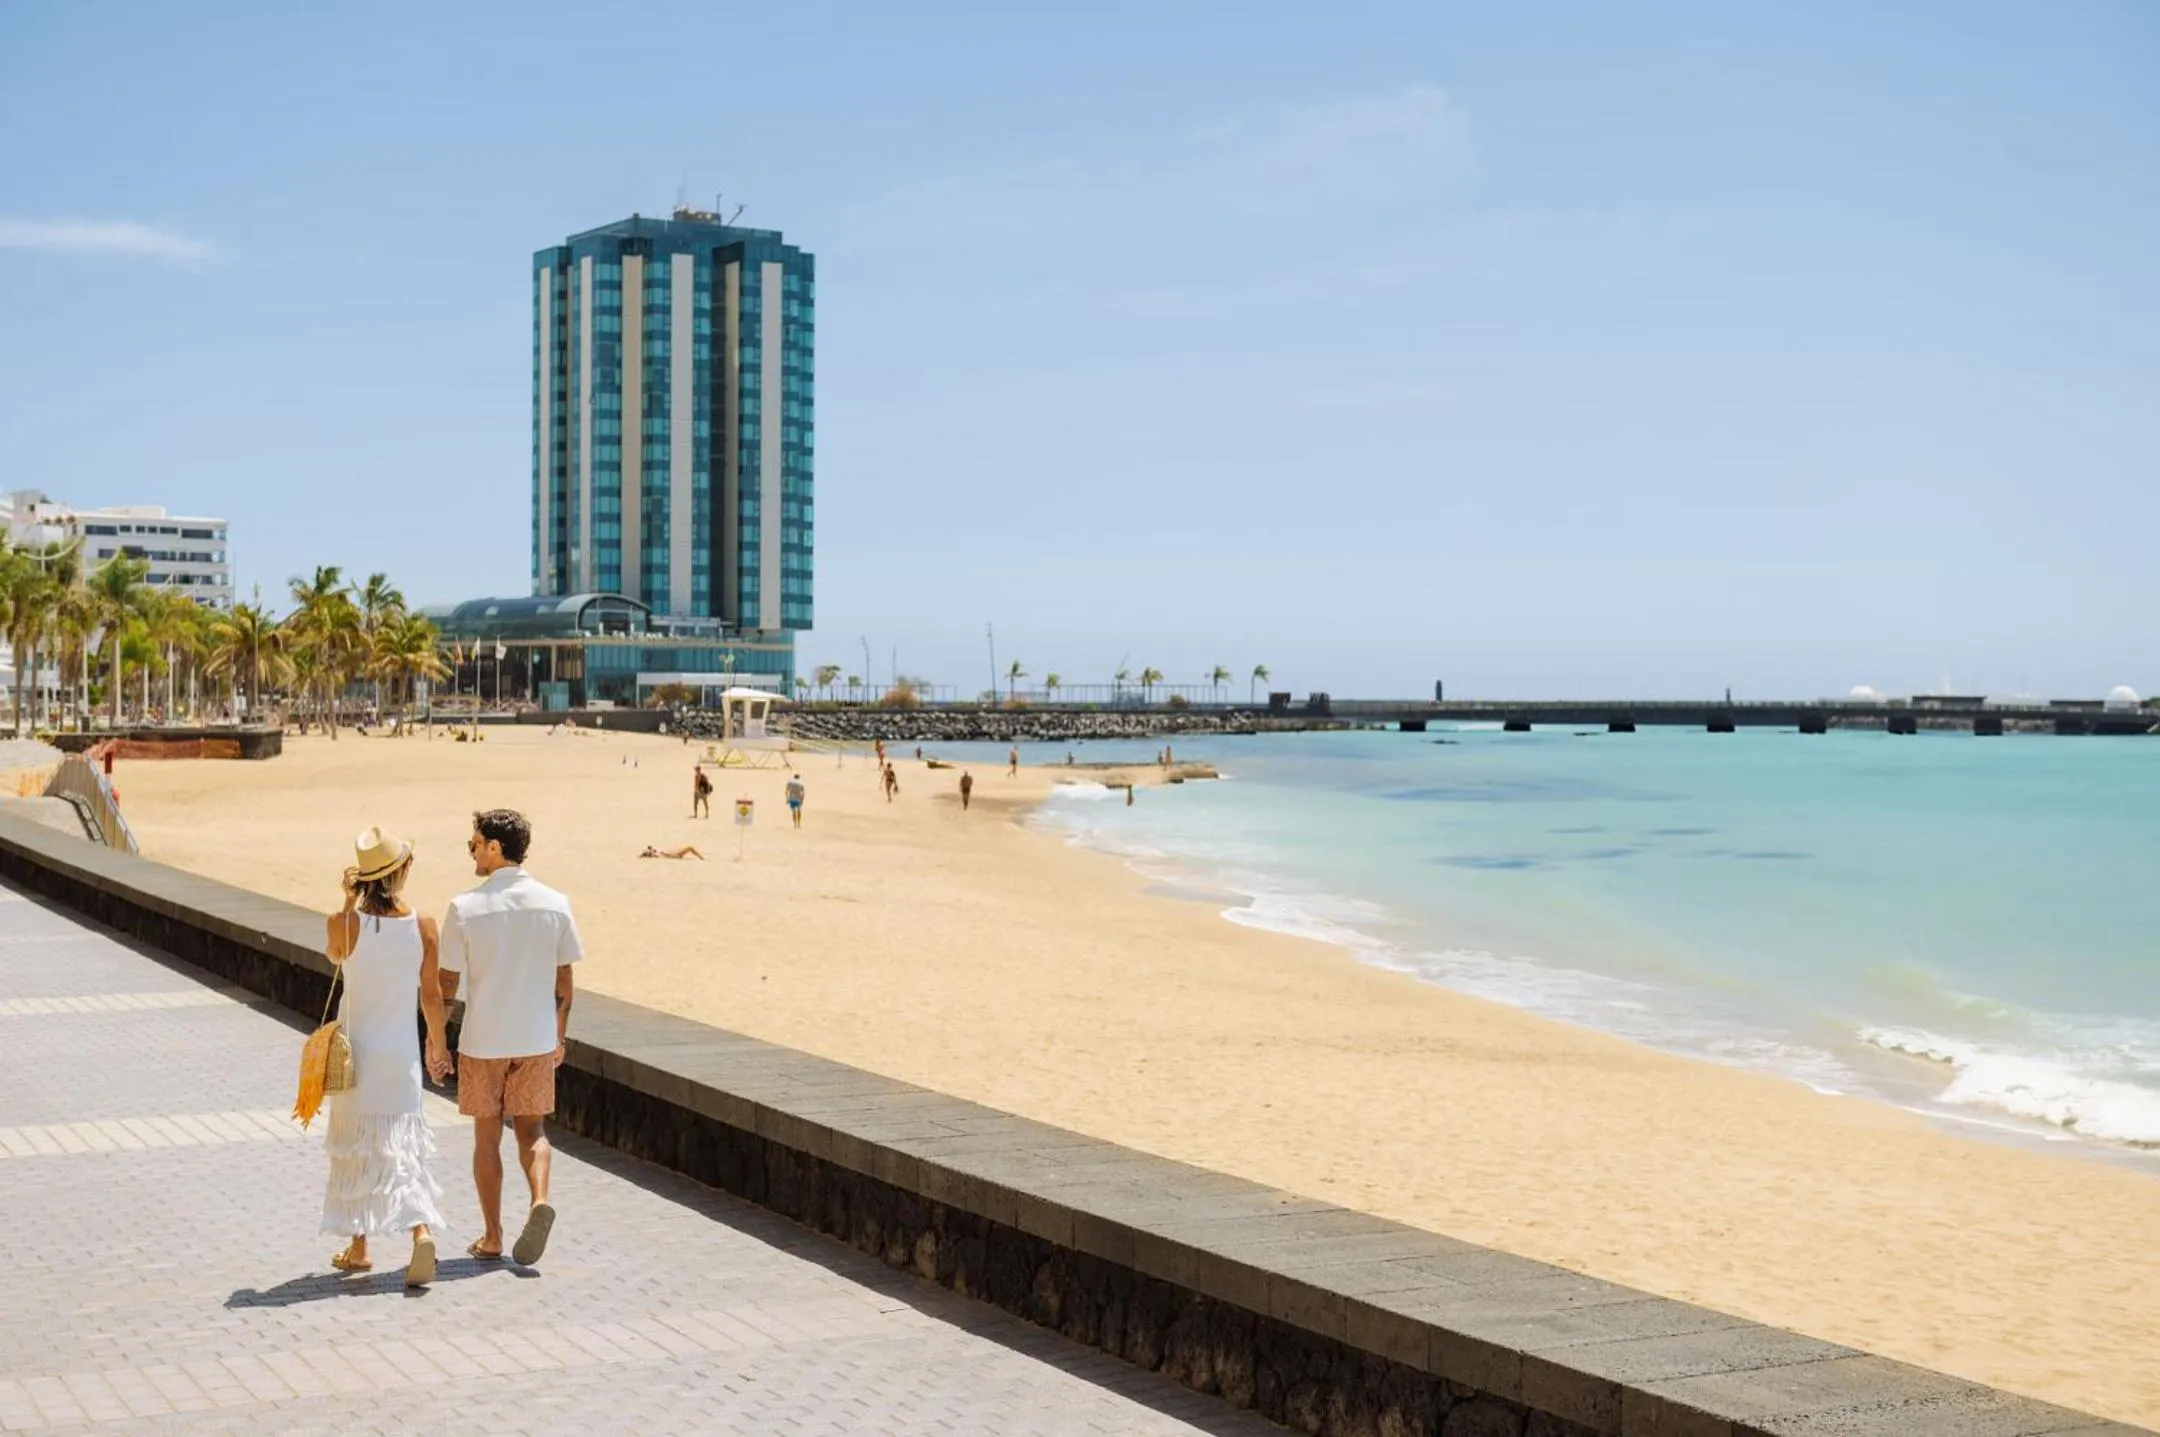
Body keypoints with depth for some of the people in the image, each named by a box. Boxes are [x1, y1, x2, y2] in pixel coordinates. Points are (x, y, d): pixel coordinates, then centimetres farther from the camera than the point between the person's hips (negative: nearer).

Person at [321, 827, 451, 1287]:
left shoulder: (345, 923, -15)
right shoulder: (423, 927, -10)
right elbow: (431, 995, -2)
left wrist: (349, 902, 2)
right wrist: (438, 1046, 12)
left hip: (357, 1054, 0)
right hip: (402, 1054, 0)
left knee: (357, 1148, 15)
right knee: (404, 1146, 7)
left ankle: (358, 1247, 25)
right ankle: (422, 1231, -14)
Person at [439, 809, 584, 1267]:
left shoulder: (465, 908, -11)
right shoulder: (555, 904, -3)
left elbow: (447, 983, -6)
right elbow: (564, 982, 2)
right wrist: (560, 1037, 14)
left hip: (482, 1041, -2)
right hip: (536, 1040, 2)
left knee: (487, 1138, 10)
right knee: (532, 1129, 15)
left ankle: (492, 1240, 15)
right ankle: (540, 1198, -11)